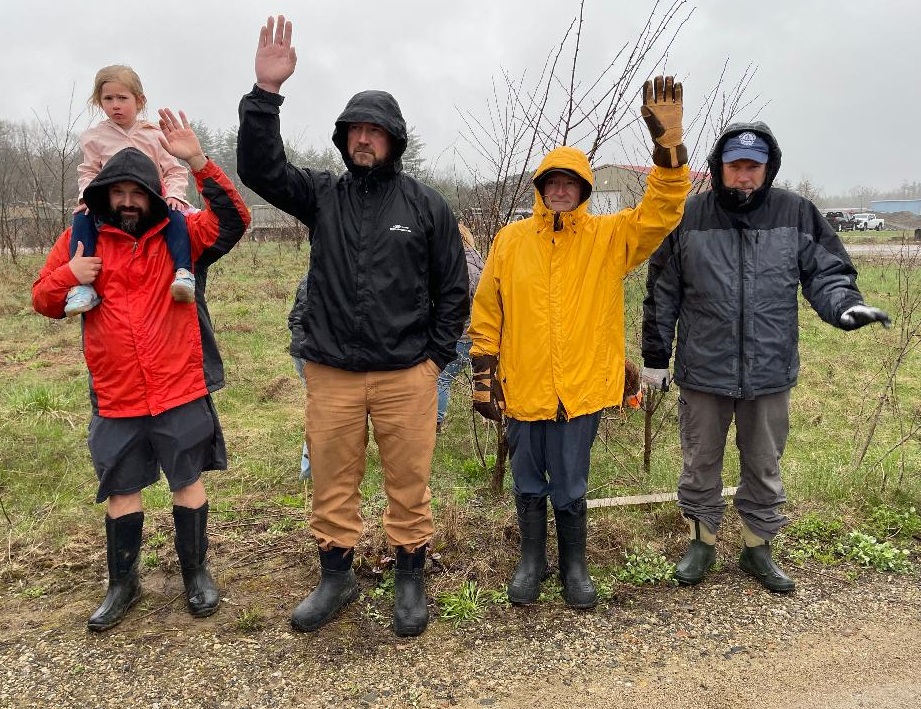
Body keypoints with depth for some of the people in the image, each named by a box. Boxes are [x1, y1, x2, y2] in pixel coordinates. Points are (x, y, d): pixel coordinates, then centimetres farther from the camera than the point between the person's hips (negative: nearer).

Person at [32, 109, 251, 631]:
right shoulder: (83, 238, 3)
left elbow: (234, 220, -17)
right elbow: (44, 302, 8)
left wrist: (198, 161, -26)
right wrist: (68, 275, -14)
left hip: (181, 392, -2)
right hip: (115, 398, 2)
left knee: (189, 482, 11)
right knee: (121, 490, 14)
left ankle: (196, 573, 29)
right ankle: (124, 584, 32)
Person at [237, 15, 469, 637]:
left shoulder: (426, 205, 2)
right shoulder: (322, 195, 7)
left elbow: (454, 289, 5)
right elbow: (258, 167, -6)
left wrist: (436, 358, 2)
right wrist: (266, 92, -16)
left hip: (407, 375, -1)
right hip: (331, 375, 2)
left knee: (410, 483, 8)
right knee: (332, 483, 11)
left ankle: (411, 579, 27)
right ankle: (337, 577, 31)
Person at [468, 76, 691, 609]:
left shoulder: (610, 237, 0)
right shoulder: (512, 239, 3)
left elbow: (662, 211, -13)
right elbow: (487, 313, 5)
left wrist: (669, 140, -24)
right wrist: (484, 377, 3)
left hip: (581, 388, -1)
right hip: (522, 387, 2)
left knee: (570, 488, 10)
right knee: (529, 484, 16)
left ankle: (575, 566, 33)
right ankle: (532, 561, 36)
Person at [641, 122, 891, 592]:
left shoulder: (797, 214, -2)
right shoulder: (689, 218, -3)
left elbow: (826, 272, 3)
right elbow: (662, 294, 2)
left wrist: (846, 305, -20)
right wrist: (655, 358, 3)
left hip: (770, 373, 1)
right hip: (702, 372, 0)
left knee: (764, 467, 15)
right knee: (700, 464, 13)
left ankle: (758, 548, 34)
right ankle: (701, 543, 32)